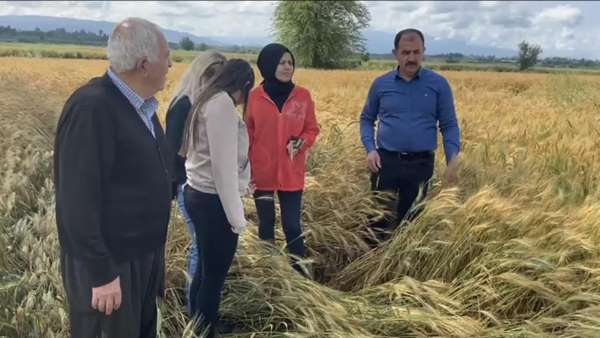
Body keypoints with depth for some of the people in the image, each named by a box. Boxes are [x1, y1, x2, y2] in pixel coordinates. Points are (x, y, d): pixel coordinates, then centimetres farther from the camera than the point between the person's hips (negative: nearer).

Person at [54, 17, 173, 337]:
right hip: (109, 263, -9)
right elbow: (77, 200, -25)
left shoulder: (141, 104, 6)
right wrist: (101, 274, -22)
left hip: (144, 255, 9)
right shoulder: (91, 108, -23)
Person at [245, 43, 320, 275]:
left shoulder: (303, 96, -3)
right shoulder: (255, 97, -4)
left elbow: (312, 129, 6)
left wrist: (300, 143, -15)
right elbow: (247, 135, 2)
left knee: (292, 225, 6)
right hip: (261, 173, 0)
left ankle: (299, 271, 21)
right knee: (265, 224, 14)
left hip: (291, 173, 0)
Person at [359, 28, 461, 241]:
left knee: (410, 221, 12)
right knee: (380, 218, 6)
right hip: (385, 162, 0)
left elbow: (449, 126, 1)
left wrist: (453, 160, -12)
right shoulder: (381, 84, 3)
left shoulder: (438, 84, 0)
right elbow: (366, 119, 12)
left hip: (421, 164, 0)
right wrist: (370, 149, -6)